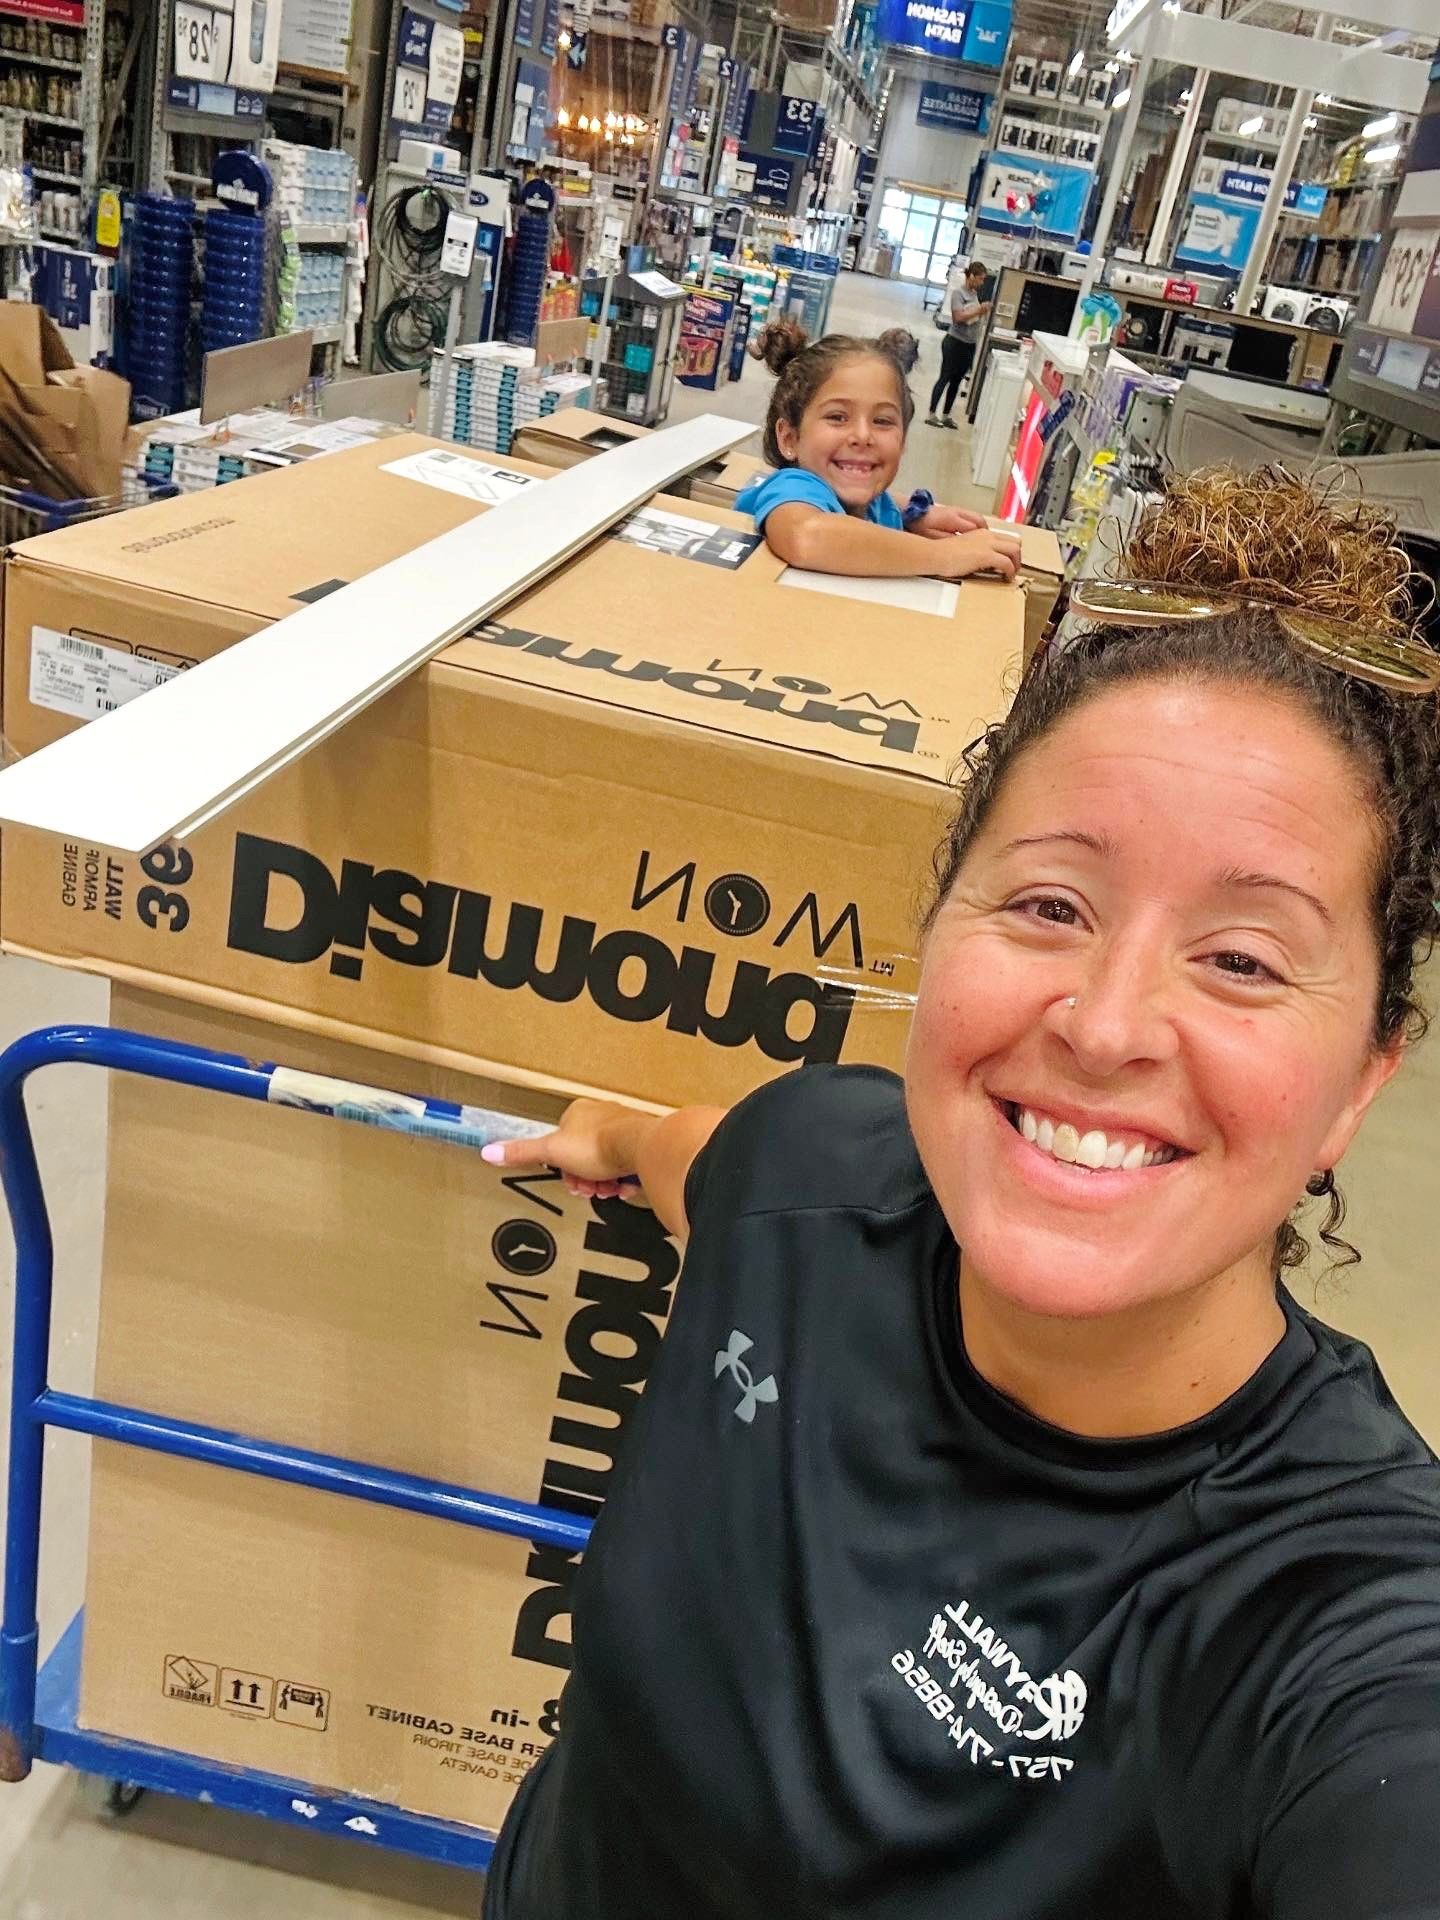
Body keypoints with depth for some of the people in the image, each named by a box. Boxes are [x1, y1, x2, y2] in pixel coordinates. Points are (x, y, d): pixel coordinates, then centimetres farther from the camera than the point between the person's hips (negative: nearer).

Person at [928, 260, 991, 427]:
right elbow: (959, 317, -21)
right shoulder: (958, 292, -12)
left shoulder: (975, 293, 9)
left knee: (957, 381, 12)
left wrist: (985, 311, -3)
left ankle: (946, 416, 19)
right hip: (955, 342, -7)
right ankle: (931, 415, 2)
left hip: (970, 345, 7)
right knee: (945, 378, -3)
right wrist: (980, 309, -21)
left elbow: (975, 316, 14)